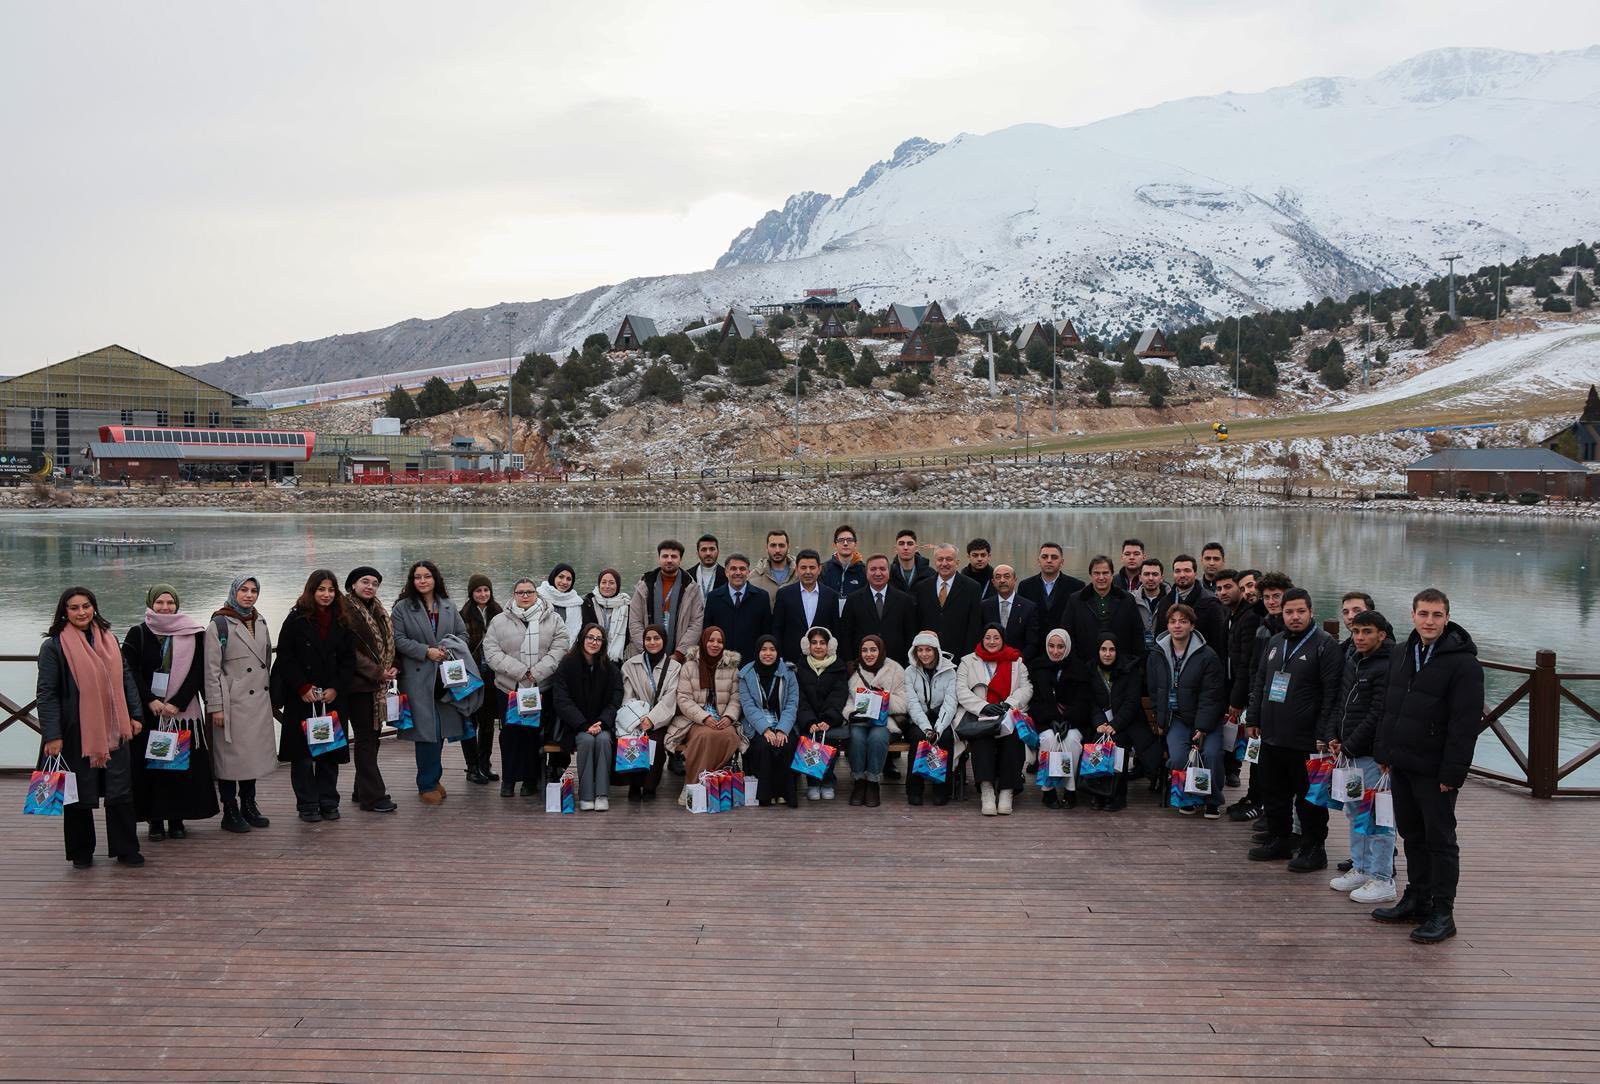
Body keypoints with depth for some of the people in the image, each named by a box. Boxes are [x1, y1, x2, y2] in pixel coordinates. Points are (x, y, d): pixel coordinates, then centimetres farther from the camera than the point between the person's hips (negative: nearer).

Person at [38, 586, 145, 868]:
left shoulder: (109, 640, 9)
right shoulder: (54, 646, -6)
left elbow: (126, 679, 14)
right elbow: (46, 693, -8)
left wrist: (135, 715, 8)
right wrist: (52, 736, -14)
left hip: (114, 731, 4)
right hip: (76, 732, -4)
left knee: (121, 791, 3)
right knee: (79, 794, 6)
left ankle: (125, 850, 12)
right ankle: (81, 852, 20)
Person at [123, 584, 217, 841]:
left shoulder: (192, 634, 4)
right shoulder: (138, 634, 4)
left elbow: (196, 672, -1)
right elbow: (130, 671, -2)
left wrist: (177, 703, -11)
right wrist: (150, 700, -13)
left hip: (182, 711, 0)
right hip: (147, 711, 0)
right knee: (150, 764, 0)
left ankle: (177, 819, 10)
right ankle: (155, 820, 8)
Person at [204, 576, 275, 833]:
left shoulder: (260, 623, 14)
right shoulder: (219, 624, -6)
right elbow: (212, 669, -10)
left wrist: (271, 698, 17)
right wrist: (215, 706, -14)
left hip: (259, 702, 6)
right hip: (233, 703, -6)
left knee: (254, 753, 11)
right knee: (230, 755, -2)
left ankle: (248, 805, 22)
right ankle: (230, 812, 7)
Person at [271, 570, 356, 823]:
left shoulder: (341, 623, 8)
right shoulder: (296, 619, -2)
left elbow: (348, 660, 7)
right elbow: (285, 657, -6)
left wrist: (336, 688, -5)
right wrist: (303, 688, -12)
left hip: (332, 698, 3)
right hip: (301, 699, -3)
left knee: (330, 752, 5)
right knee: (303, 753, 0)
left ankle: (328, 802, 15)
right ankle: (307, 805, 9)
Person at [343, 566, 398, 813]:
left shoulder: (379, 611, 15)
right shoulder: (345, 610, -10)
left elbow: (389, 643, 19)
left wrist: (391, 668, 0)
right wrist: (377, 672, -17)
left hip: (378, 684, 8)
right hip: (358, 684, -8)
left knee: (372, 735, 12)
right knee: (365, 738, -5)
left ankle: (363, 790, 22)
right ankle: (372, 796, -2)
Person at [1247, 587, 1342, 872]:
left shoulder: (1325, 645, -9)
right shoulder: (1275, 643, 14)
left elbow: (1331, 695, -13)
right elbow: (1260, 684, 21)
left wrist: (1323, 735, -17)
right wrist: (1254, 720, 15)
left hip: (1305, 741, -7)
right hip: (1271, 735, 7)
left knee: (1309, 797, 2)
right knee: (1274, 792, 15)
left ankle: (1314, 849, 12)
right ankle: (1279, 840, 28)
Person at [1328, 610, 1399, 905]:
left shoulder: (1387, 667, -15)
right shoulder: (1351, 662, 12)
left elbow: (1377, 715, -18)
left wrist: (1348, 747, -14)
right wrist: (1336, 737, 8)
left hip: (1373, 754, -9)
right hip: (1350, 753, 9)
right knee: (1355, 813, 16)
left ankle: (1382, 880, 3)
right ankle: (1360, 869, 27)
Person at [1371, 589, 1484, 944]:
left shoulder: (1463, 663, -14)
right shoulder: (1403, 655, 10)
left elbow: (1465, 724, -17)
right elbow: (1389, 708, 17)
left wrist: (1452, 772, -19)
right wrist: (1384, 752, 12)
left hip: (1434, 770, -7)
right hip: (1401, 766, 7)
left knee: (1440, 840, 1)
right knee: (1412, 836, 15)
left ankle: (1442, 913, 8)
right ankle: (1417, 899, 26)